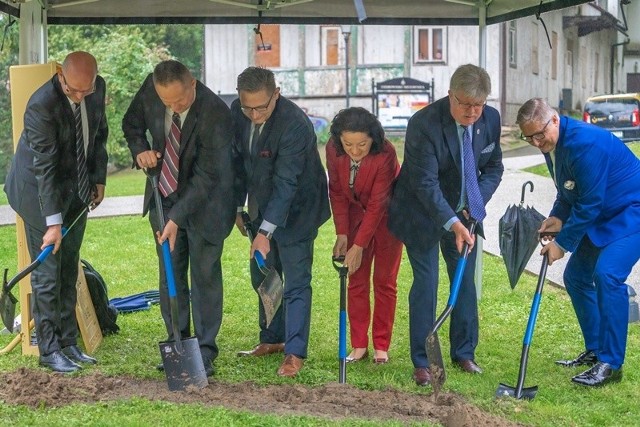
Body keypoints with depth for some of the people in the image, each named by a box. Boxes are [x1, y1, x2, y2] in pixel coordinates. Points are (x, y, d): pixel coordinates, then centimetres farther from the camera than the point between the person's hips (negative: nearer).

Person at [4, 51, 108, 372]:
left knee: (69, 270, 11)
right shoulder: (42, 105, -28)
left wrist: (99, 177, 6)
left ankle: (68, 343, 18)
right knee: (47, 272, -2)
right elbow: (44, 167, -28)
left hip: (76, 189, 6)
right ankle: (49, 350, 8)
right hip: (40, 191, -6)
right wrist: (53, 222, -28)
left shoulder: (98, 88, -8)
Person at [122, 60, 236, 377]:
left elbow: (207, 176, -28)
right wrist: (140, 150, -13)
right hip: (164, 196, 5)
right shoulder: (150, 90, -14)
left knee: (205, 274, -1)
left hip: (204, 201, -5)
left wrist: (177, 217, -30)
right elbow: (132, 123, 8)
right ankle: (177, 344, 20)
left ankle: (204, 351, 7)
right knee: (170, 274, 9)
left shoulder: (215, 113, -29)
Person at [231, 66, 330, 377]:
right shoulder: (237, 112, -8)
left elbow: (285, 183, -32)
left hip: (296, 209, -7)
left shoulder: (294, 124, -30)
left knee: (296, 281, -6)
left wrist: (265, 232, -35)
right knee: (262, 276, 15)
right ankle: (272, 339, 30)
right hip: (262, 206, 7)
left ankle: (295, 352, 0)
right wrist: (237, 205, 9)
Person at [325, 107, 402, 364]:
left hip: (387, 216, -4)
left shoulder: (386, 154, -32)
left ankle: (381, 346, 7)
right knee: (356, 280, 2)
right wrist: (342, 234, -13)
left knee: (384, 280, 0)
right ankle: (359, 346, 7)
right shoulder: (333, 150, -19)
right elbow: (337, 192, -8)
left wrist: (359, 246, -28)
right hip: (357, 214, 4)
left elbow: (377, 204, -29)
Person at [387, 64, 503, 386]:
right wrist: (452, 223, -35)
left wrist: (477, 203, -9)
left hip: (464, 214, 5)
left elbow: (494, 167, 6)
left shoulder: (490, 119, -8)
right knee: (425, 284, -5)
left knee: (465, 282, 9)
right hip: (423, 215, -5)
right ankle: (421, 362, 4)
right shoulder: (423, 123, -25)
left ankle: (464, 353, 24)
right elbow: (425, 183, -28)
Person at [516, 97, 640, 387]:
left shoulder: (585, 142, -28)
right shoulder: (552, 146, 3)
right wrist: (558, 218, -4)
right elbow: (569, 193, 15)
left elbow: (590, 203, -26)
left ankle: (611, 363, -19)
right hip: (603, 217, 10)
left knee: (607, 274, -25)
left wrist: (562, 243, -18)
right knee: (576, 276, 10)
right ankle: (595, 352, 21)